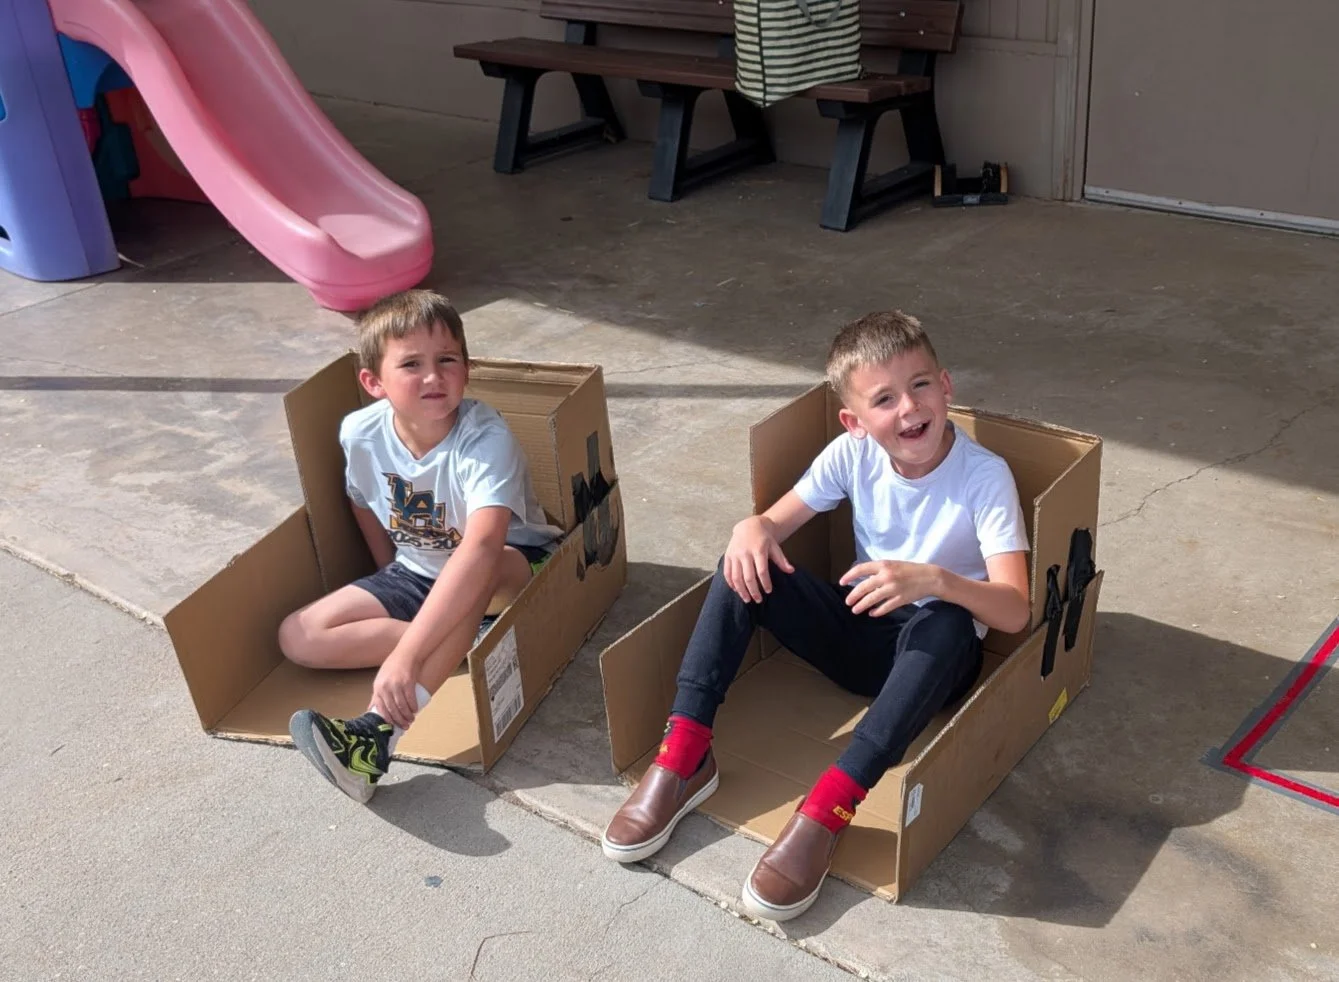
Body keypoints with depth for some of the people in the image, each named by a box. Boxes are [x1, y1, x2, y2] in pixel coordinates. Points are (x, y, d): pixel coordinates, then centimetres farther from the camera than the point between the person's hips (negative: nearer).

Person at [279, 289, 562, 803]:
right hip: (414, 573, 6)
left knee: (483, 570, -41)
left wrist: (406, 654, -54)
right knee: (298, 636, -11)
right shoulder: (360, 433, -16)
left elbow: (480, 549, -47)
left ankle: (380, 730, -42)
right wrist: (390, 581, 7)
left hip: (511, 571, -5)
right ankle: (460, 642, -18)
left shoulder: (486, 438, -31)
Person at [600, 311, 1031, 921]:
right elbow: (776, 521, -4)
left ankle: (828, 808, -39)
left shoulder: (985, 475, -19)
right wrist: (752, 528, -29)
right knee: (744, 565, -17)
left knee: (948, 622, -39)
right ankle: (685, 757, -19)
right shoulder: (852, 454, -8)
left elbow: (1014, 611, -27)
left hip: (932, 658, -4)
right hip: (856, 627, 4)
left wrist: (934, 579, -47)